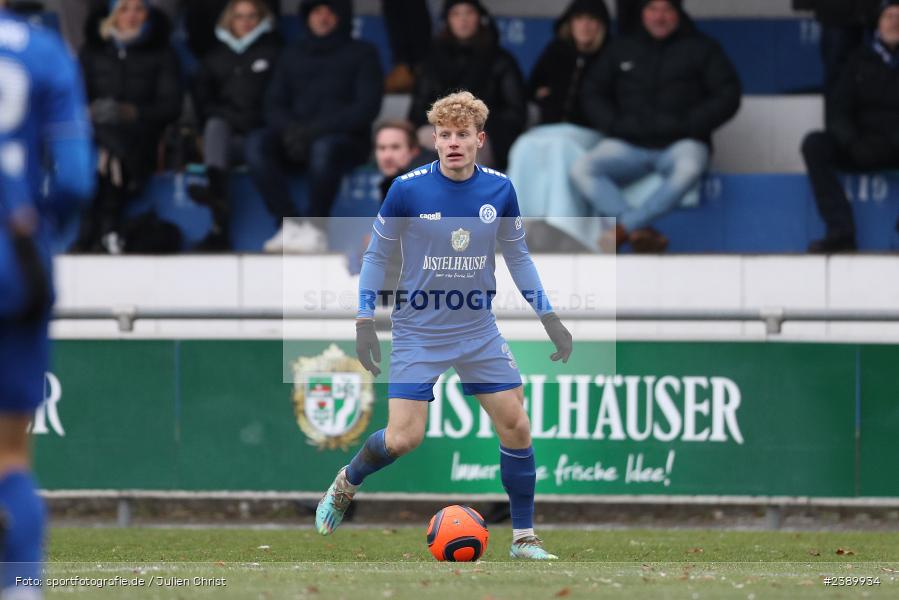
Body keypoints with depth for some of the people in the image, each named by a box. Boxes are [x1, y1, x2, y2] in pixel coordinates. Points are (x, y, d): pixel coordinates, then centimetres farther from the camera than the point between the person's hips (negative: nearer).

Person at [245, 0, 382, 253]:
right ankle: (289, 224, -32)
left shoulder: (362, 54, 8)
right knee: (257, 142, -27)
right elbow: (274, 105, 12)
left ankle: (315, 228, -32)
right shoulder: (293, 56, 20)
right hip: (296, 139, 4)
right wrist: (290, 128, -13)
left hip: (347, 140, -4)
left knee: (324, 147, -39)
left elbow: (367, 107, -5)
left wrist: (316, 130, -18)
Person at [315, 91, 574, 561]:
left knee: (516, 426, -2)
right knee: (403, 439, -11)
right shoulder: (408, 189, -13)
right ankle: (345, 484, 20)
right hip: (417, 331, -3)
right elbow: (377, 254, -1)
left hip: (478, 329, 3)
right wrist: (365, 322, -7)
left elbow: (517, 255, 11)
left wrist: (549, 319, 8)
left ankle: (523, 538, 12)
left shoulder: (499, 190, -4)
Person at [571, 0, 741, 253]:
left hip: (680, 143, -3)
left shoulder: (701, 49, 11)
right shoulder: (622, 49, 19)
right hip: (628, 144, 3)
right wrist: (614, 124, 1)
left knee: (688, 169, -40)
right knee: (582, 170, -27)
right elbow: (592, 92, 20)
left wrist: (687, 125, -8)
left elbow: (728, 97, 4)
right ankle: (641, 232, -39)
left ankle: (622, 229, -36)